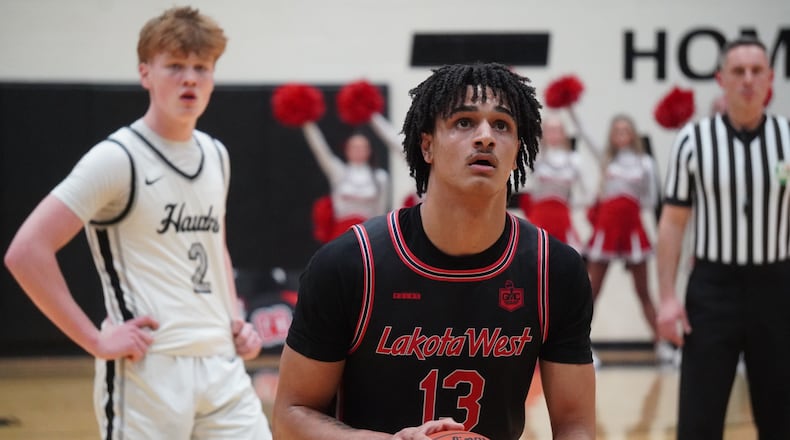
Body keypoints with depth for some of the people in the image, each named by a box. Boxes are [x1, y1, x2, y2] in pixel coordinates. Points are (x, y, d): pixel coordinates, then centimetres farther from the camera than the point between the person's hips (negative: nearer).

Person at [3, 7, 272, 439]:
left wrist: (235, 319, 13)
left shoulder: (216, 156, 13)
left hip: (221, 366, 7)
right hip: (147, 371, -7)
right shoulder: (117, 159, -9)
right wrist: (96, 340, -14)